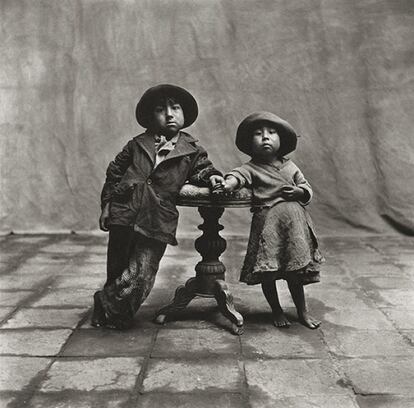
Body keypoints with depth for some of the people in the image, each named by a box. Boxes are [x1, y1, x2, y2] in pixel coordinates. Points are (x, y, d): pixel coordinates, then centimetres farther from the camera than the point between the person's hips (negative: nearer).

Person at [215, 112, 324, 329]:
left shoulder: (290, 166, 11)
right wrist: (229, 184, -48)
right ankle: (276, 311, 26)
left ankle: (302, 311, 29)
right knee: (268, 272, 3)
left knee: (295, 271, 12)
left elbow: (308, 190, 14)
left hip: (294, 222, 3)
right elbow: (238, 174, -26)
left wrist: (297, 192, -9)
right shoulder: (252, 168, -4)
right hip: (268, 223, -3)